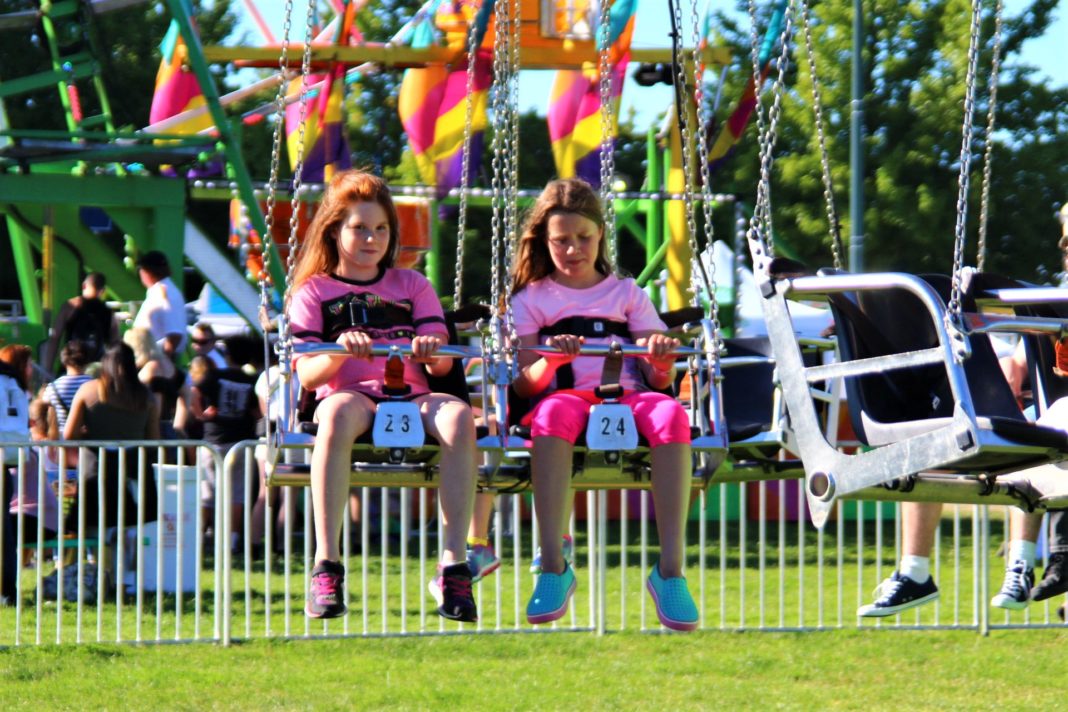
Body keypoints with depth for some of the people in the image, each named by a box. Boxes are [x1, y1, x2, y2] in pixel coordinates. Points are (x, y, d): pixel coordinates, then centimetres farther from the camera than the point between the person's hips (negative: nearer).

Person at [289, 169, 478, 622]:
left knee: (457, 416, -34)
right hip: (347, 394, -2)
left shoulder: (411, 286, 23)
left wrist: (431, 350, -12)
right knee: (338, 413, -41)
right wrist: (339, 351, -17)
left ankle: (453, 563, -35)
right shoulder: (314, 292, 16)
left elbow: (441, 365, 12)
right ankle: (326, 564, -44)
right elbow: (306, 374, 4)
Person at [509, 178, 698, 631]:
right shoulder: (531, 300, 19)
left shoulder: (627, 294, 22)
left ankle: (670, 569, -41)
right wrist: (550, 363, -16)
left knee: (669, 414, -35)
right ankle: (553, 567, -46)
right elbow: (522, 385, 6)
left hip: (628, 397, 1)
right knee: (553, 412, -40)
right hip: (569, 397, -1)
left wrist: (662, 362, -11)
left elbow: (660, 380, 13)